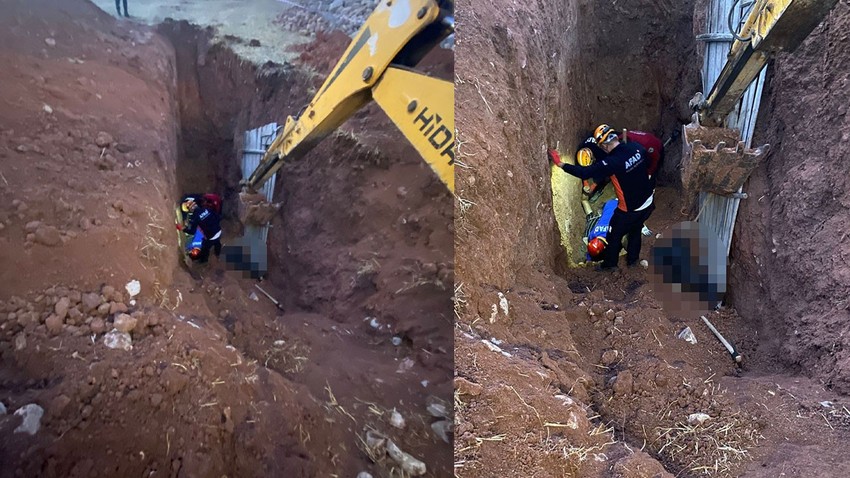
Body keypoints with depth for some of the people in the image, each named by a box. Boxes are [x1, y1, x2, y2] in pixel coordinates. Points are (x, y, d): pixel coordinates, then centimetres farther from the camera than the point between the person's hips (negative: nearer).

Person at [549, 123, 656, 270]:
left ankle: (609, 264, 37)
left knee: (615, 235, 18)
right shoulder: (637, 147, -11)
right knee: (636, 230, 30)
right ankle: (633, 259, 48)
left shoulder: (612, 162, -30)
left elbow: (584, 173, -29)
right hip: (648, 202, 6)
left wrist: (560, 163, -22)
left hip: (630, 209, -6)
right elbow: (648, 164, 8)